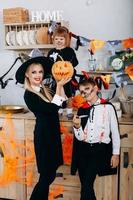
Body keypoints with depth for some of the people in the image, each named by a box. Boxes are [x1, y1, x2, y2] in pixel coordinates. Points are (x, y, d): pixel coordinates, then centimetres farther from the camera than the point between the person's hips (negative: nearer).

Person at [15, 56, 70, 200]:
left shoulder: (44, 89, 9)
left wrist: (61, 85, -5)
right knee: (47, 176, -2)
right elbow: (52, 108, -23)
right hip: (43, 135, -8)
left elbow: (62, 102, 2)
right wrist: (59, 86, -20)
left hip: (52, 133, 8)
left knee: (49, 175, 15)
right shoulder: (29, 95, -15)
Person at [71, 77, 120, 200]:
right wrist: (77, 126, -16)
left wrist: (116, 153, 0)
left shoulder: (108, 107, -3)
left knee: (86, 184, -14)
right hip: (83, 150, 4)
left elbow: (115, 131, 1)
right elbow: (80, 137, 4)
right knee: (86, 186, 9)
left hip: (100, 150, -4)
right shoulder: (82, 109, 7)